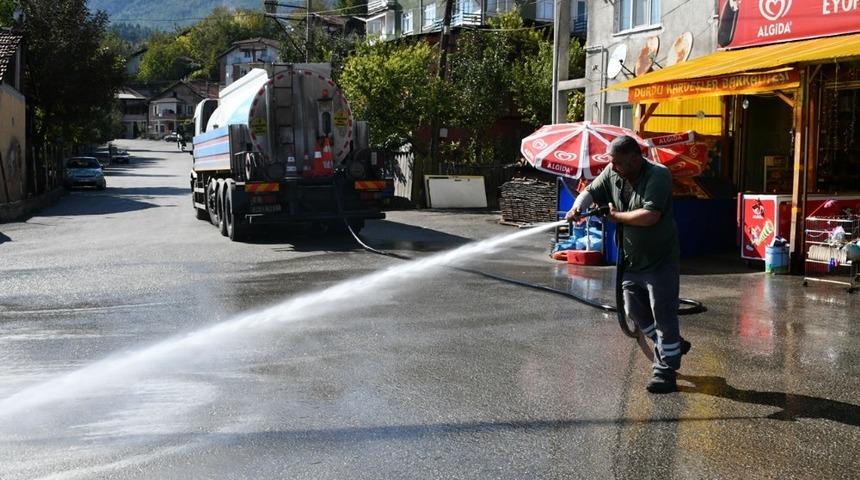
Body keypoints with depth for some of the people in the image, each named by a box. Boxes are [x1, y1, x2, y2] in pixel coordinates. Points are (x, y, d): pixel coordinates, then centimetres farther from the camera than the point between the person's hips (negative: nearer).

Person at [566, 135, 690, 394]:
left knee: (663, 315, -2)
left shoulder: (658, 175, -23)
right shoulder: (612, 173, -2)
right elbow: (591, 191, 6)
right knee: (635, 310, 16)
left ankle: (666, 371, 8)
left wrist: (616, 216, -19)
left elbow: (650, 215, -33)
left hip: (660, 261, -8)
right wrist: (578, 207, -17)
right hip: (631, 260, 8)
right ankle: (674, 345, 36)